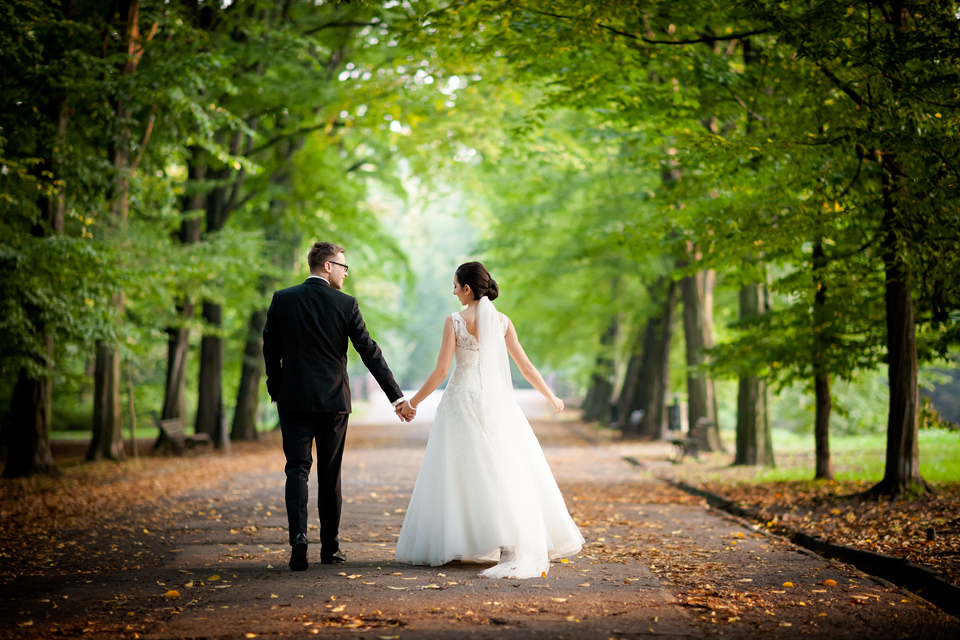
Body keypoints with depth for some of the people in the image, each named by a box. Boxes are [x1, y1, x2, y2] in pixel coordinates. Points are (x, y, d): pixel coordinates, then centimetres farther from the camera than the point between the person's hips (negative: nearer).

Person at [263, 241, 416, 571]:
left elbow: (270, 351, 3)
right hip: (333, 401, -1)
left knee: (297, 468, 3)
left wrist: (276, 392, 15)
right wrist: (397, 397, -2)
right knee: (330, 474, 10)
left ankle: (298, 535, -18)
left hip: (294, 399, 1)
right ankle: (330, 547, 16)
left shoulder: (282, 300, -1)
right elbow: (370, 353, -6)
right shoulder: (346, 304, -6)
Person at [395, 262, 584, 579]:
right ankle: (515, 545, 0)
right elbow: (526, 366, 4)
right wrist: (552, 397, 17)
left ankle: (447, 543, 7)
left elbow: (441, 371, -8)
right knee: (506, 473, 4)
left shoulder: (454, 321, -7)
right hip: (496, 401, 2)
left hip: (462, 401, -2)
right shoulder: (502, 321, 2)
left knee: (459, 474, 5)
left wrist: (413, 401, 3)